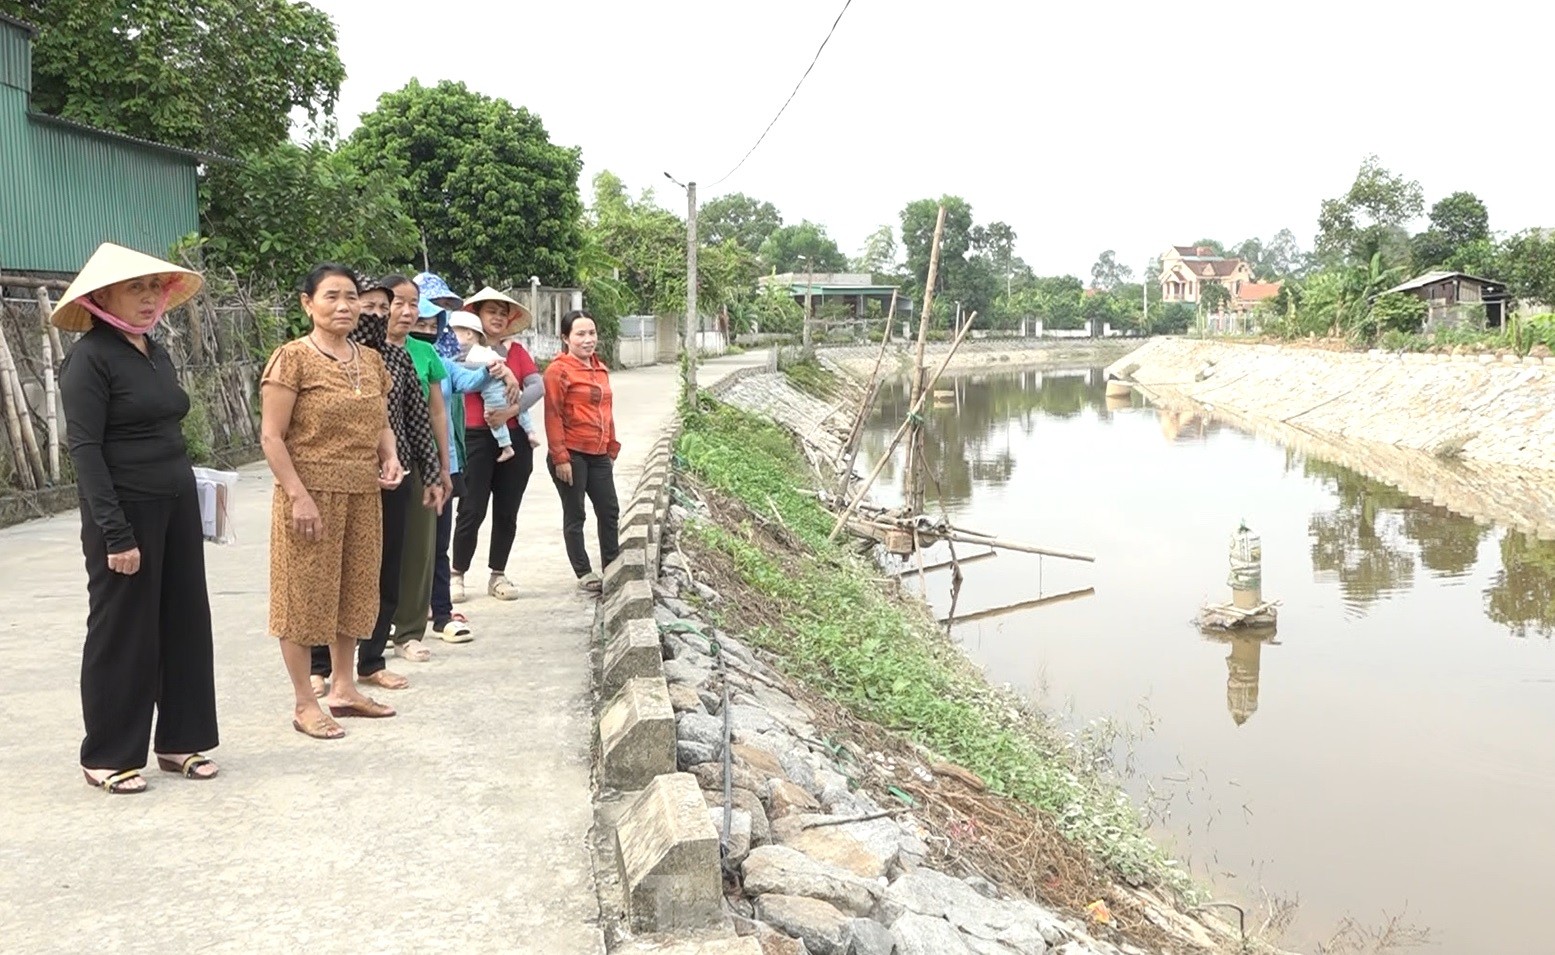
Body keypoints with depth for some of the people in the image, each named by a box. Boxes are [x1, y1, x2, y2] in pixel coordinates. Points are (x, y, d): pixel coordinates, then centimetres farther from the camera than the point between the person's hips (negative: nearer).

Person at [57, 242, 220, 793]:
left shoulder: (156, 352, 12)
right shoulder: (90, 357, -11)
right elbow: (85, 449, -16)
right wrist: (115, 534, -20)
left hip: (177, 505, 7)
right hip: (125, 510, -7)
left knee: (185, 623, 10)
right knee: (122, 633, 2)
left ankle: (180, 741, 23)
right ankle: (107, 757, 16)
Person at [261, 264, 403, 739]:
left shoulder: (370, 359, 10)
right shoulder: (293, 358, -10)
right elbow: (271, 436, -13)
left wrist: (390, 457, -1)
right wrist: (299, 496, -19)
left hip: (363, 495, 7)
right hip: (313, 493, -7)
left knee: (353, 591, 15)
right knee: (305, 594, 2)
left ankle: (344, 687, 29)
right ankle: (305, 703, 13)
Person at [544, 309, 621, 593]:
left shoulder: (601, 369, 12)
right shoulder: (559, 370, -10)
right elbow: (553, 417, -13)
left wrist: (612, 449, 18)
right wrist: (560, 458, -16)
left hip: (599, 455, 7)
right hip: (572, 455, -7)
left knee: (609, 511, 11)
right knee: (574, 516, 4)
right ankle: (584, 573, 13)